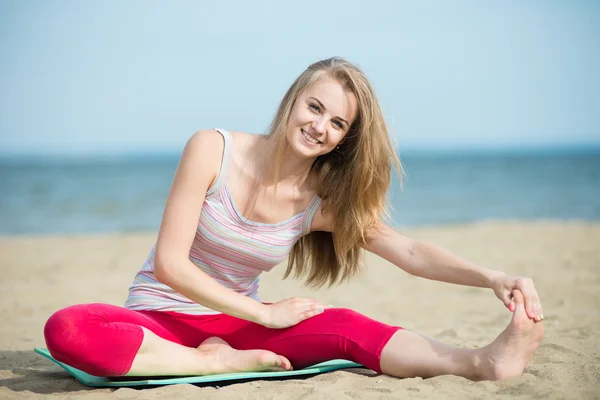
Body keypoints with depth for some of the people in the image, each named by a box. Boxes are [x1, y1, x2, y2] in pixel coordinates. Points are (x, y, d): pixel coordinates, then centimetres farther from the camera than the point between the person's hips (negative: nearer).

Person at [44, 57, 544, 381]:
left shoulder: (323, 203, -2)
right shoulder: (213, 149, -13)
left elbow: (410, 252, -12)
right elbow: (170, 264, -15)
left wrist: (493, 278, -29)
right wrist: (266, 314, -17)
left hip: (235, 327, 2)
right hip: (161, 320, -2)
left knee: (343, 327, -26)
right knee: (68, 328, -36)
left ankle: (482, 361, -40)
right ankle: (220, 364, -28)